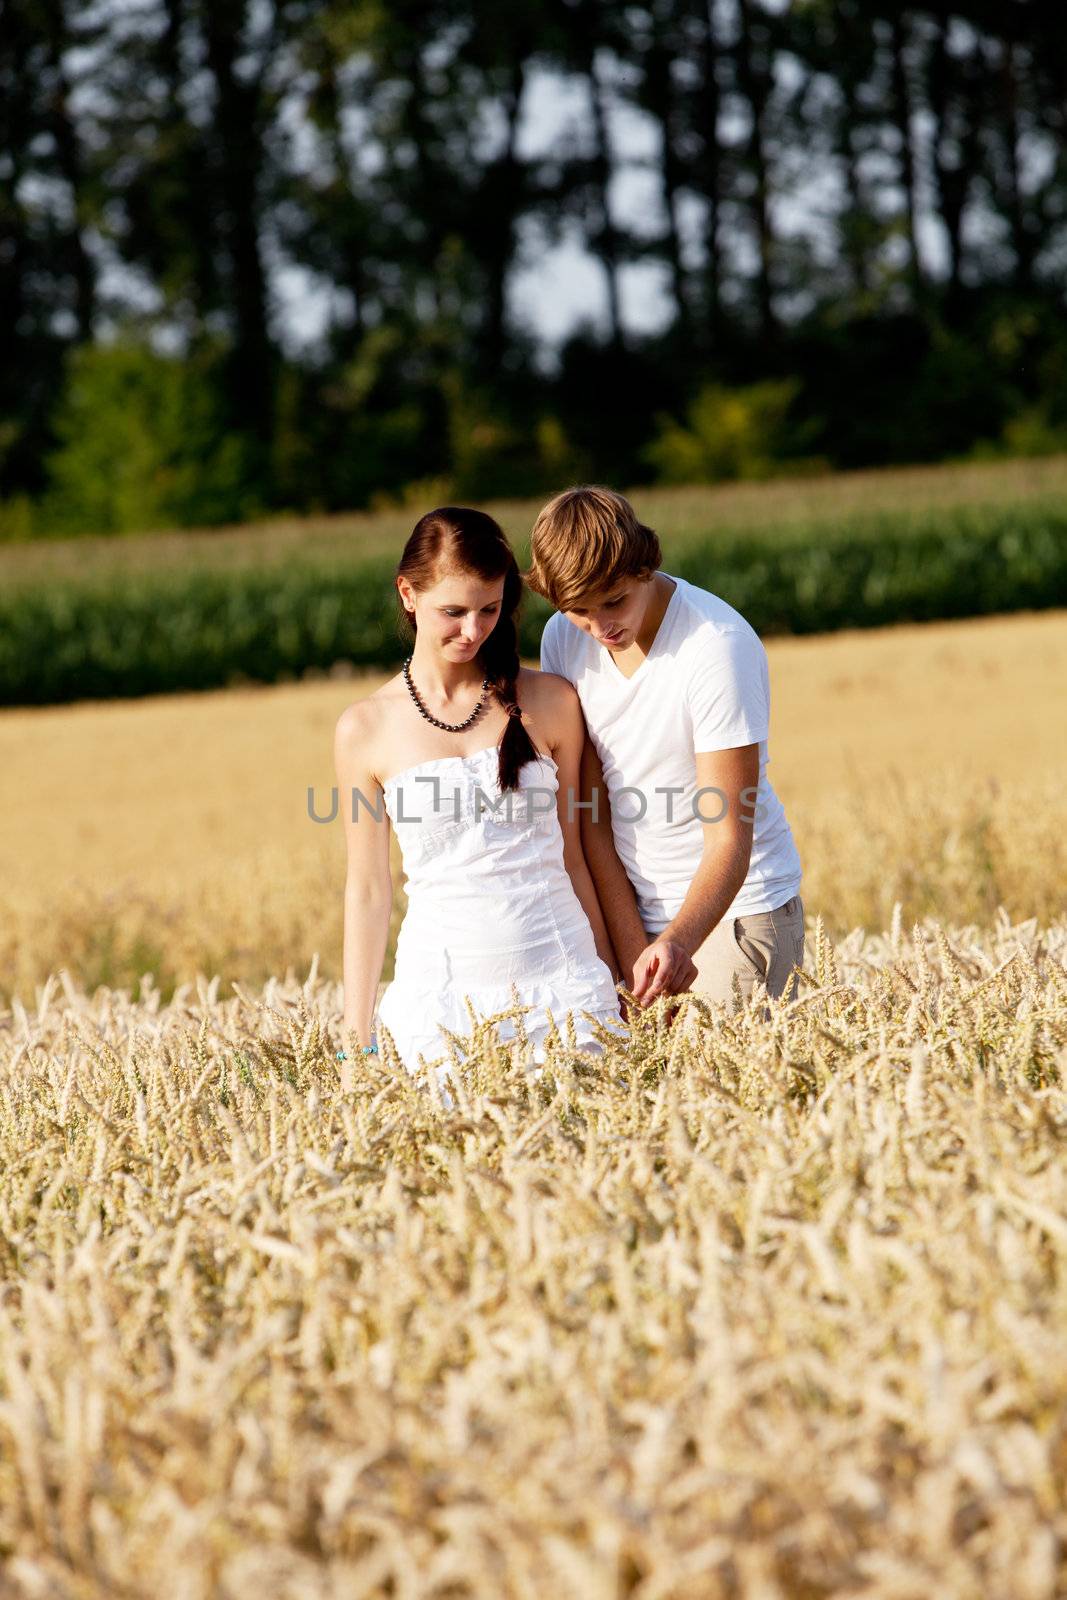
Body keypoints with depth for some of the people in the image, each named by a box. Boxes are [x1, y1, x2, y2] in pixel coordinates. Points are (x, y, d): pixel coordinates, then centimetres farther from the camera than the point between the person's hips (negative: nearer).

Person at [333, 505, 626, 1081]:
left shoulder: (551, 704, 3)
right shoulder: (365, 728, 2)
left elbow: (573, 857, 9)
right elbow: (368, 886, 7)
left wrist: (616, 990, 10)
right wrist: (357, 1037, 7)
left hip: (561, 977, 1)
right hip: (443, 991, 0)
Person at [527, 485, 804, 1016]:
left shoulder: (717, 647, -21)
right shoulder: (564, 640, -4)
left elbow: (728, 841, -23)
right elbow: (589, 814, -3)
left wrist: (678, 942, -39)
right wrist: (632, 950, -11)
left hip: (736, 907, -5)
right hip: (636, 911, 5)